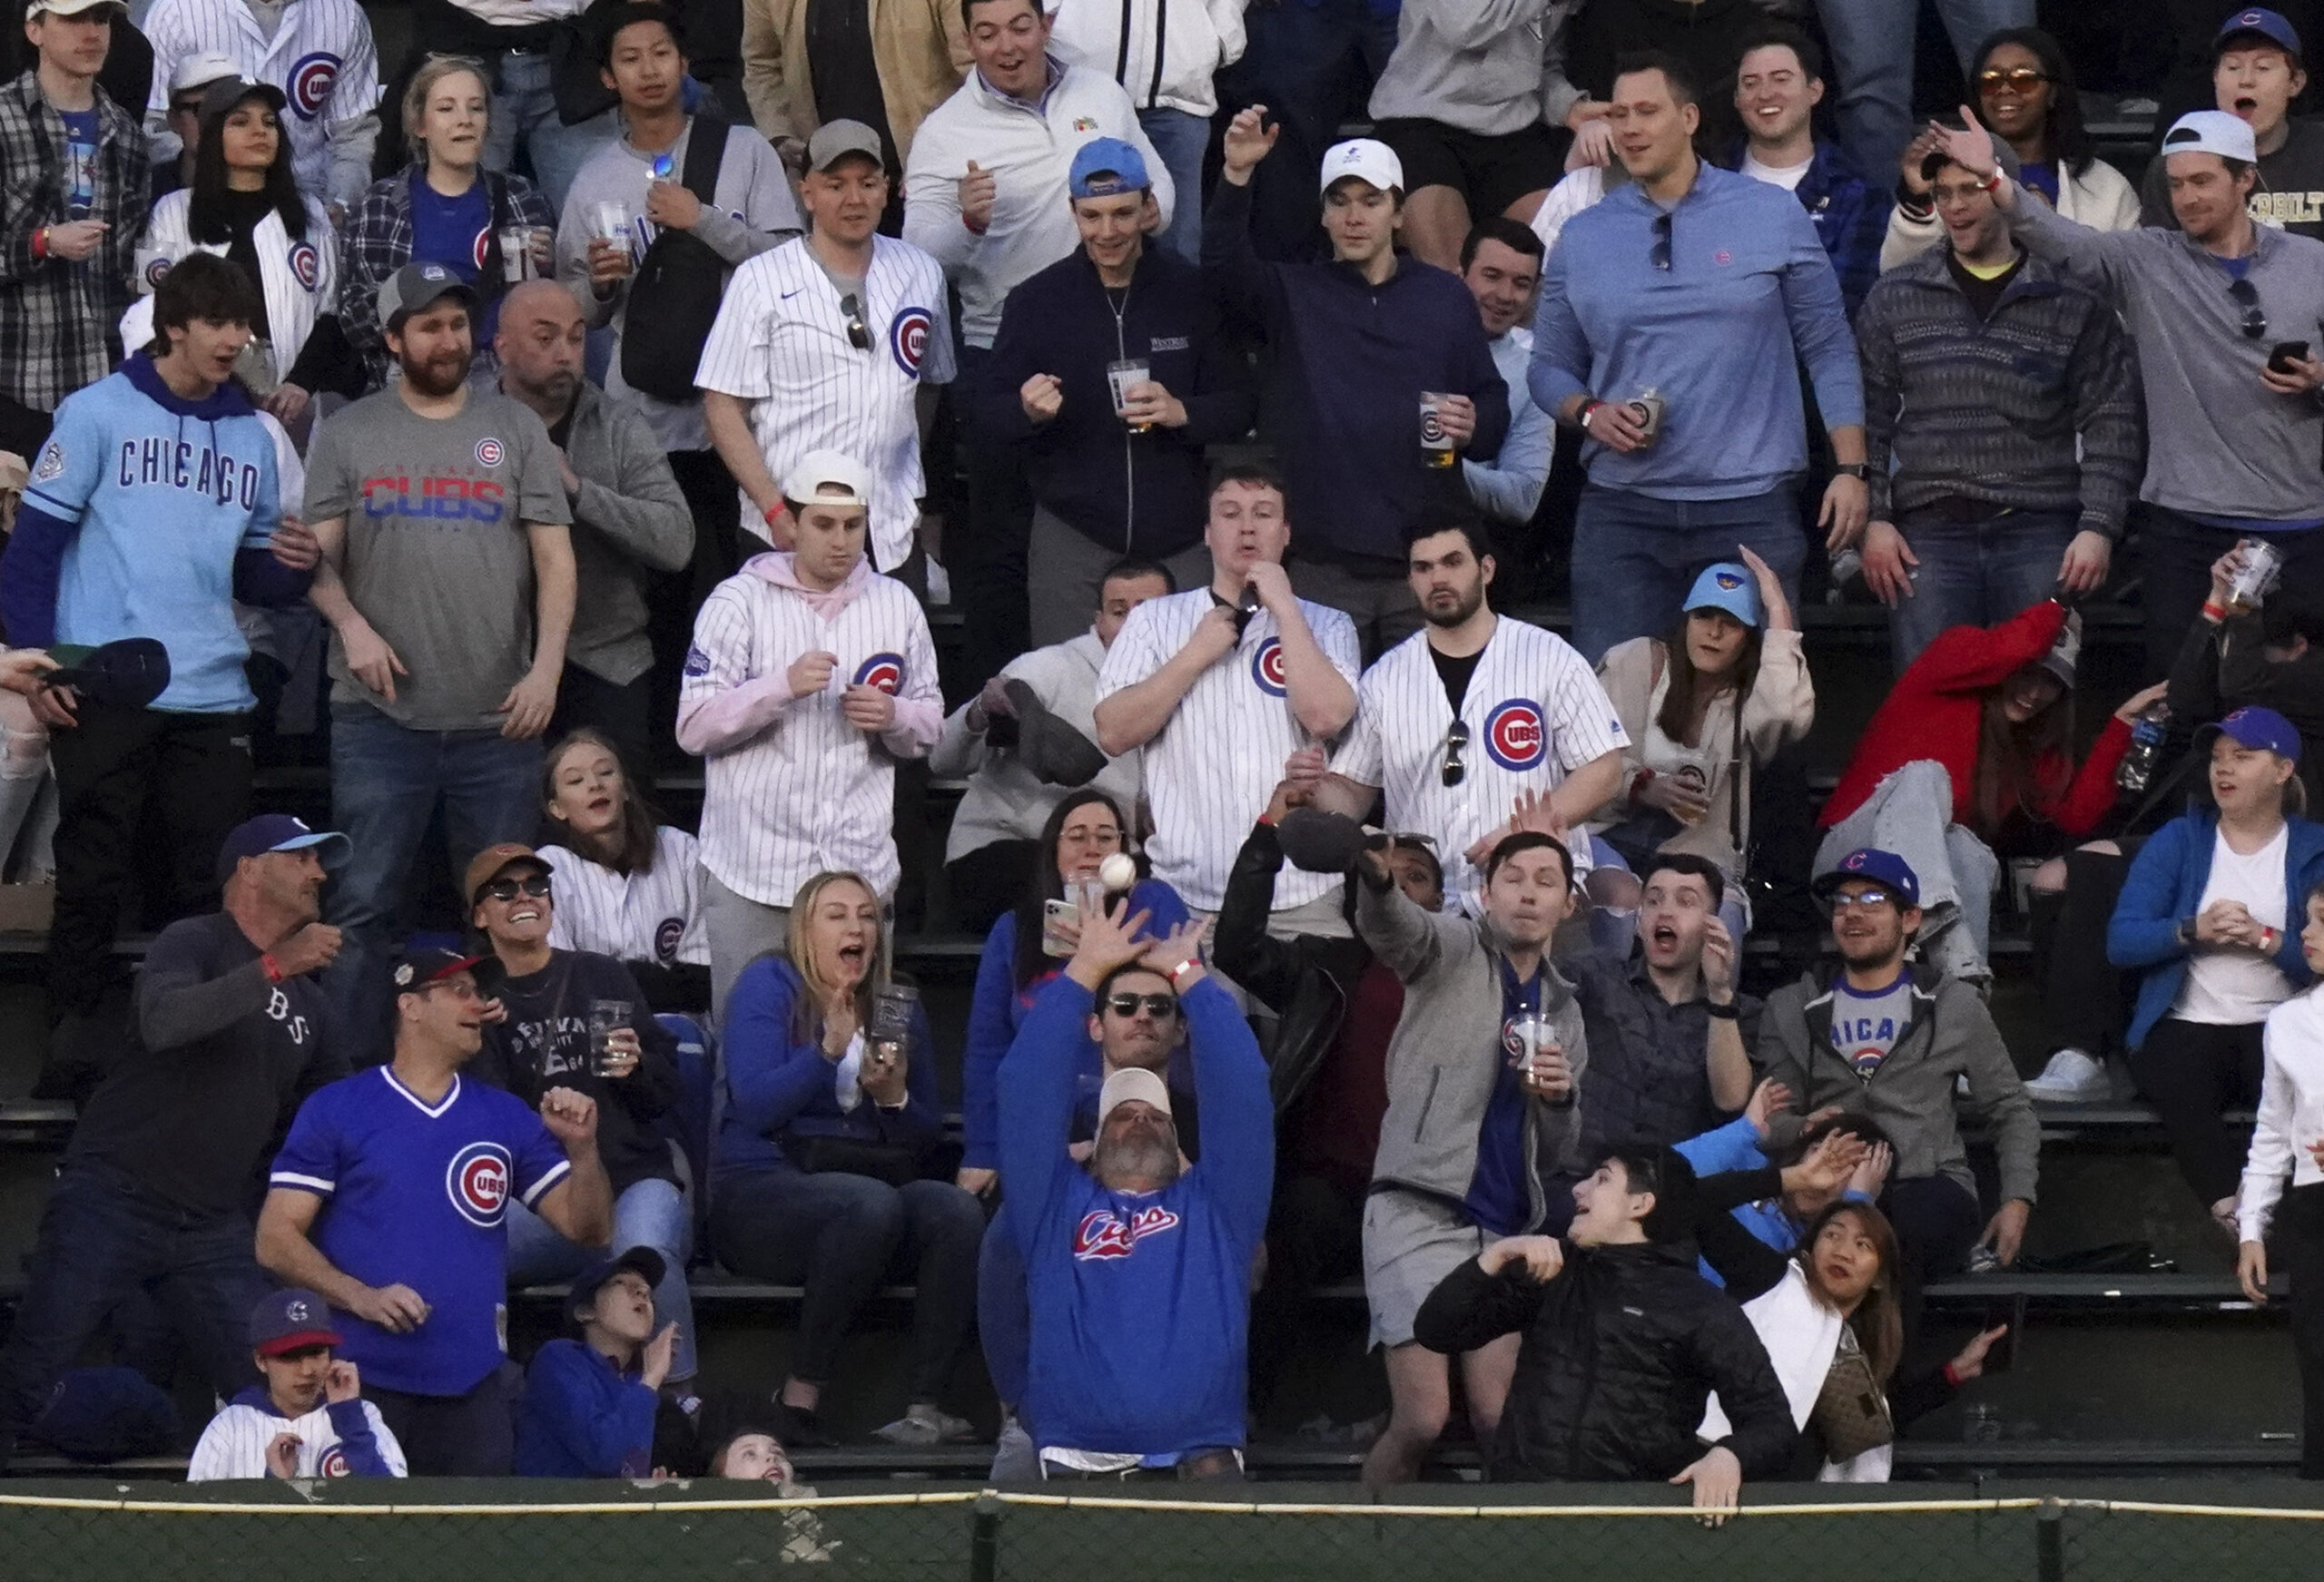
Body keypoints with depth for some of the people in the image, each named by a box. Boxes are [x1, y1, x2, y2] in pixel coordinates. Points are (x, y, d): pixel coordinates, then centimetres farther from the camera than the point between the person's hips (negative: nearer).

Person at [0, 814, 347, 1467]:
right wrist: (275, 968, -30)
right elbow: (162, 1022, -26)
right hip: (112, 1204, -6)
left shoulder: (308, 1004, 17)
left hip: (215, 1228, 6)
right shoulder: (193, 943, -5)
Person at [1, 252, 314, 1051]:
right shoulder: (99, 413, -1)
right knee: (93, 881, -2)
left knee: (210, 890, 4)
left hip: (214, 699, 4)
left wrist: (289, 565, -6)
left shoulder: (251, 437, 14)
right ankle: (74, 1042, 4)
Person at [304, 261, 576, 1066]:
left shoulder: (515, 427, 9)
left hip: (498, 720, 1)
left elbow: (555, 557, 5)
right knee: (362, 905, -1)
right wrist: (350, 623, -15)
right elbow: (317, 553, 4)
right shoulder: (350, 434, 8)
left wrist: (546, 668, -6)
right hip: (379, 717, -1)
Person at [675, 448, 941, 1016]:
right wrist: (784, 686, -18)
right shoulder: (740, 601, 1)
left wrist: (893, 717, -6)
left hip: (861, 867, 3)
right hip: (753, 870, -2)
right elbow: (694, 728, -6)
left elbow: (929, 727, 16)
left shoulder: (896, 604, 12)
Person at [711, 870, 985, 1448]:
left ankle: (925, 1409, -30)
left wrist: (894, 1098, -7)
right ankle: (799, 1400, -29)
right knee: (870, 1203, -36)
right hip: (763, 1188, -5)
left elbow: (928, 1135, 14)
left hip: (877, 1181, 5)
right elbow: (755, 1106, -12)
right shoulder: (769, 985, 1)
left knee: (956, 1210, -27)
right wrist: (829, 1051, -22)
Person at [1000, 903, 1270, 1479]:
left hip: (1199, 1459, 1)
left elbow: (1240, 1091, 13)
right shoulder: (1057, 1206, 22)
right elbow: (1028, 1092, 13)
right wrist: (1086, 970, 15)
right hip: (1074, 1465, 0)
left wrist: (1187, 975, 17)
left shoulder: (1214, 1205, 23)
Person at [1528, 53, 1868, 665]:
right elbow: (1551, 366, 15)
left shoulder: (1774, 218, 3)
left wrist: (1850, 469, -3)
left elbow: (1829, 350, 4)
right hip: (1622, 511, 2)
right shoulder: (1581, 239, 9)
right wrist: (1590, 413, -6)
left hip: (1752, 506, -2)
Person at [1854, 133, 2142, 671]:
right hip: (1930, 531, 1)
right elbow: (1868, 419, 10)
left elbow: (2112, 424, 4)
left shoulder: (2074, 299, 6)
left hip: (2039, 531, -1)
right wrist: (1873, 520, -1)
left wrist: (2099, 527, -5)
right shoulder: (1896, 297, 10)